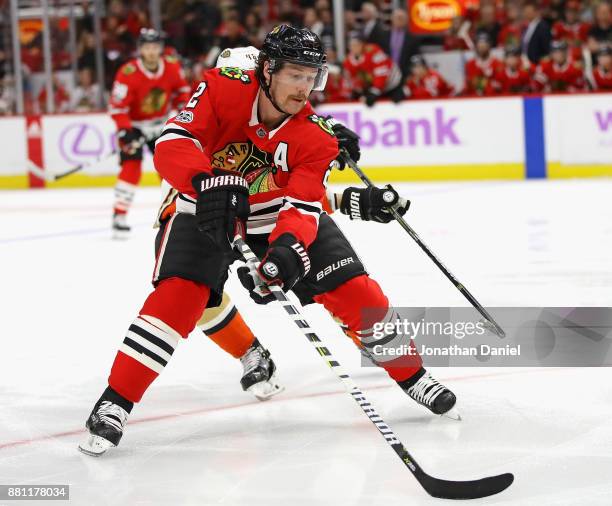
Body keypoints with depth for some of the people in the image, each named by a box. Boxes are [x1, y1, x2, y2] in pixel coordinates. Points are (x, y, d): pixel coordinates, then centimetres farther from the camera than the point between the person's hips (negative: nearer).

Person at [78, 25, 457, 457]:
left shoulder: (316, 138, -18)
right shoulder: (224, 90, -24)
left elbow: (302, 208, -26)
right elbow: (171, 144, -32)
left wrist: (288, 248, -48)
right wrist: (211, 182, -51)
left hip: (279, 211, 2)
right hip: (207, 209, -2)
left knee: (355, 290, -7)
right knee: (179, 296, -24)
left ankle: (412, 375, 13)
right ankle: (115, 403, -17)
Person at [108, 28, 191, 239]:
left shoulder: (172, 67, -11)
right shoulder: (128, 73, -27)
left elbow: (180, 88, 9)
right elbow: (117, 106, -25)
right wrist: (125, 131, -32)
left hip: (160, 124, 5)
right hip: (133, 124, -5)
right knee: (131, 167, -19)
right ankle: (119, 215, -18)